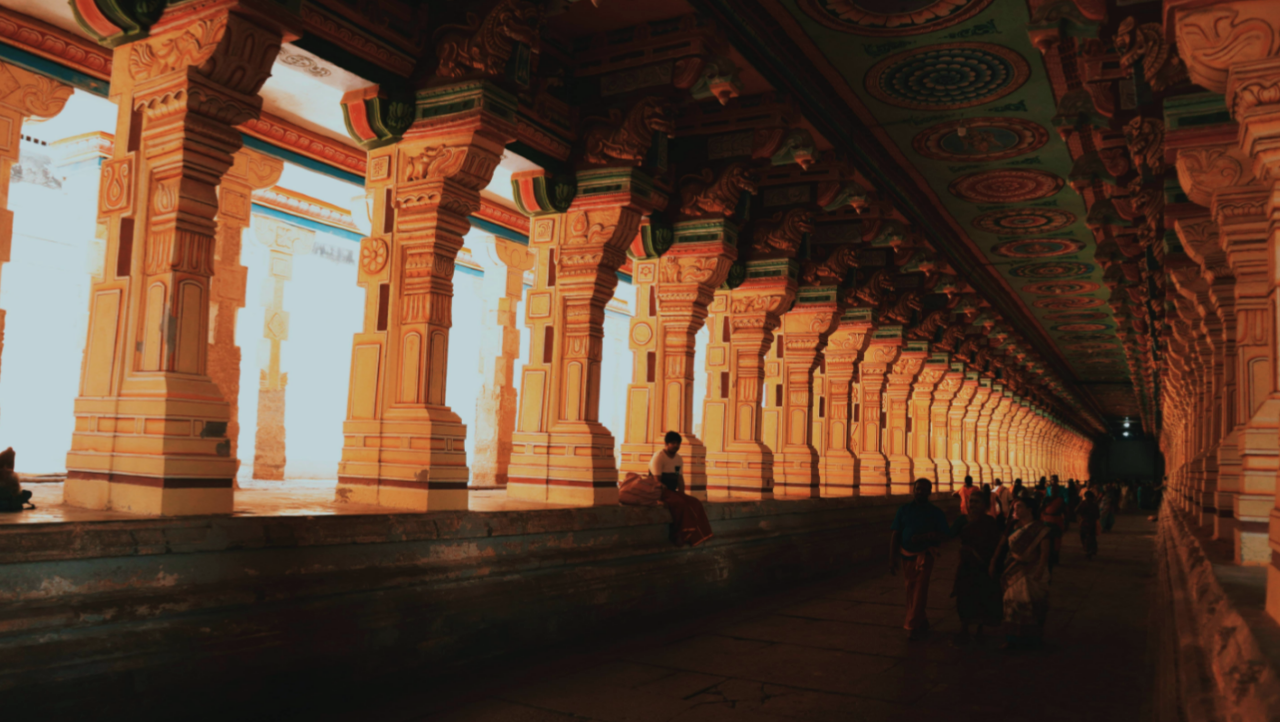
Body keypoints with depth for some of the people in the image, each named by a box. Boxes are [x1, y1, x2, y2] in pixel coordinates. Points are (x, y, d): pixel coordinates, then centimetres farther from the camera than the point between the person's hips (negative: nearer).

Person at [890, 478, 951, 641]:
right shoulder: (904, 510, 5)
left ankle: (912, 627, -6)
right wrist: (892, 560, -3)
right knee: (912, 592, 9)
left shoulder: (936, 513, 1)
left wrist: (925, 537, -19)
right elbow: (895, 535, 3)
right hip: (906, 556, 3)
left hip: (924, 556, -2)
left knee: (919, 591, -10)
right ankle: (921, 623, 24)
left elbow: (944, 536, -1)